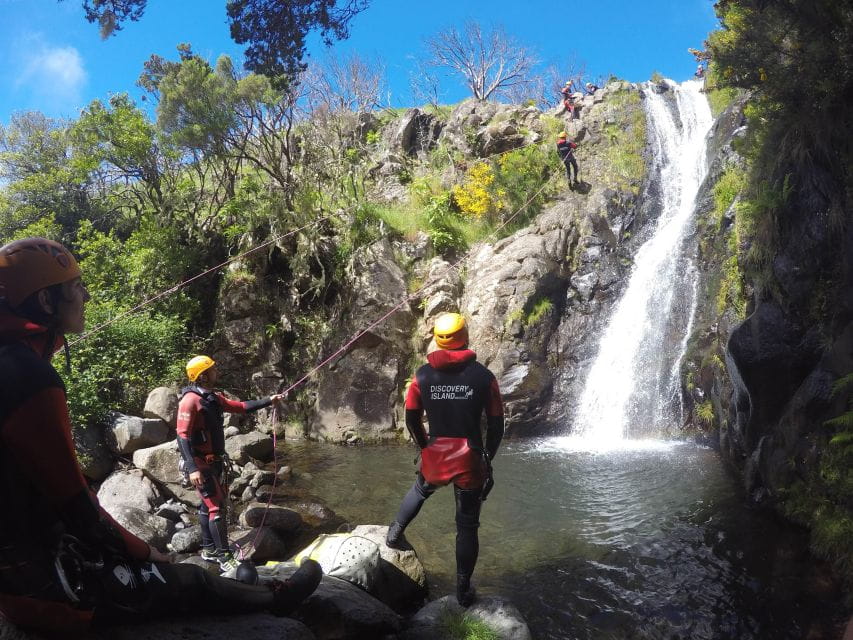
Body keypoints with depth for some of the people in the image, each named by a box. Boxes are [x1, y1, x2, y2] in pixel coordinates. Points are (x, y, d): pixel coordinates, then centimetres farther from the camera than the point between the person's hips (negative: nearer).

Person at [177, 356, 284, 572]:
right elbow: (183, 436, -23)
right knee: (217, 507, -10)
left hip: (214, 462, 9)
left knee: (208, 505, 17)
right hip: (200, 464, -9)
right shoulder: (190, 400, -19)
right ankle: (225, 557, -5)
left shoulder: (213, 398, 9)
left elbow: (240, 407, 16)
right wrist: (193, 468, -29)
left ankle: (209, 550, 28)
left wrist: (268, 401, 11)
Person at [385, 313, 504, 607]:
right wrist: (487, 458, 11)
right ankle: (463, 589, 24)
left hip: (435, 458, 1)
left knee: (420, 490, 36)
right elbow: (496, 425, -3)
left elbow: (411, 420, 4)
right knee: (467, 526, 14)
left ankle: (396, 532, 41)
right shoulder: (483, 376, -7)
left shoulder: (423, 376, -4)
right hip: (470, 460, -1)